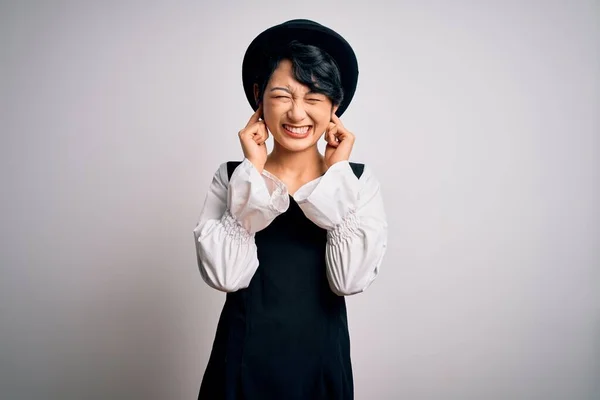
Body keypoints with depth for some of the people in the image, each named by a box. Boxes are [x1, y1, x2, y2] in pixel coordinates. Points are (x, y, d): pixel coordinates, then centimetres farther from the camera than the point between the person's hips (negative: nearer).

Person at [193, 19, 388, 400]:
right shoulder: (232, 177, -6)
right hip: (242, 365, 0)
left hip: (322, 365, 0)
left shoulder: (360, 181, -7)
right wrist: (253, 172, -17)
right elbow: (225, 276, -19)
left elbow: (350, 280, -19)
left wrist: (336, 174, -16)